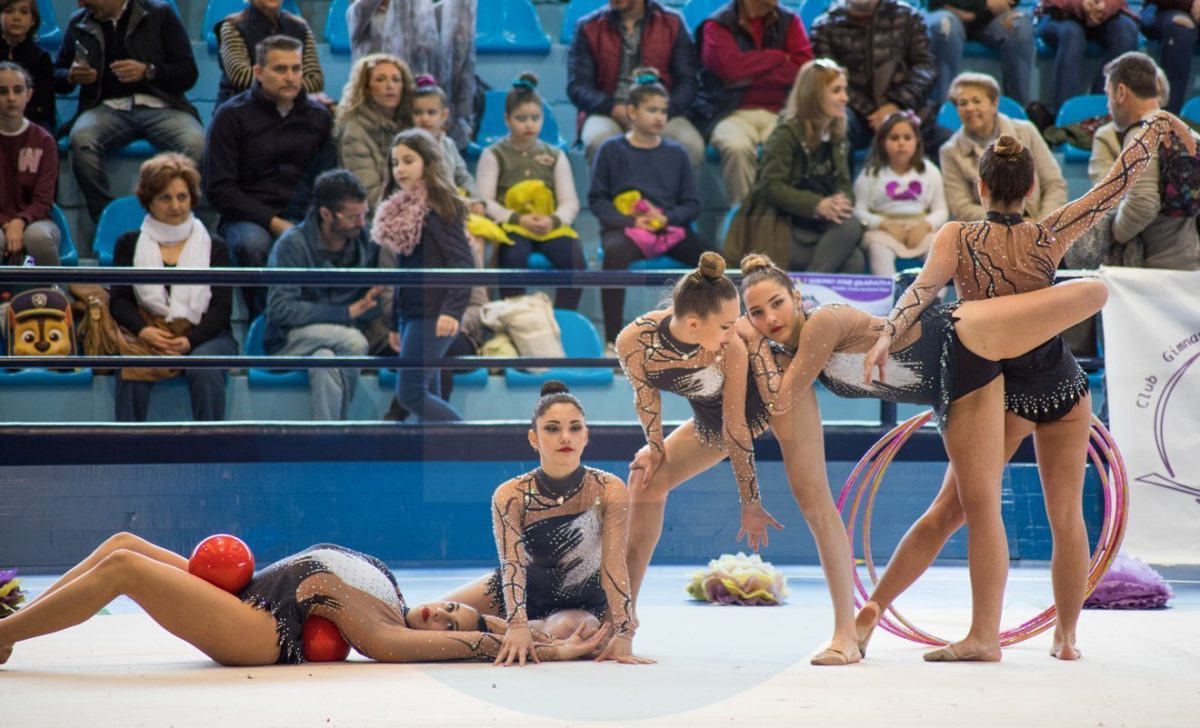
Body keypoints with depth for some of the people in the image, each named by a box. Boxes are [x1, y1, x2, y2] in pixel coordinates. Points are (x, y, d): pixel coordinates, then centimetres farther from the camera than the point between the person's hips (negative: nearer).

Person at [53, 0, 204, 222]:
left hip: (158, 105, -2)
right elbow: (56, 75, 23)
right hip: (108, 108, 2)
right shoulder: (79, 23, 17)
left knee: (195, 143, -35)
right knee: (81, 139, -34)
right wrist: (71, 77, -1)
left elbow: (188, 73, 4)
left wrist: (147, 71, -13)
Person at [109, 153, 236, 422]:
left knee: (205, 369, -34)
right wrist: (143, 331, -17)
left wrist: (189, 341, -16)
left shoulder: (214, 247, 12)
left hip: (204, 336, 0)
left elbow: (221, 306, 3)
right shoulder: (130, 244, 15)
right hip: (146, 334, 0)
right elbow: (119, 299, 5)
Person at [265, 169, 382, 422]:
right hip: (290, 342, -4)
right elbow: (280, 309, -18)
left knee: (324, 360, -31)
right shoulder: (293, 245, -10)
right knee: (354, 342, -30)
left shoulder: (367, 242, 1)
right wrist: (346, 313, -21)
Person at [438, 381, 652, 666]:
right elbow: (513, 564, -30)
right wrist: (517, 625, -48)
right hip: (525, 590, 1)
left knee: (564, 630, -38)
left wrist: (623, 635, -40)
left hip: (585, 604, -1)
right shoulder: (510, 496, -21)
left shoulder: (609, 491, -24)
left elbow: (614, 564, -28)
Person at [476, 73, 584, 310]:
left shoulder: (555, 156, 18)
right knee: (514, 258, -37)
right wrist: (518, 219, -16)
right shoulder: (494, 155, 11)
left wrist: (553, 220, -14)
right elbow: (485, 201, -1)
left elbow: (570, 201, 9)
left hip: (550, 226, 3)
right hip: (511, 227, -3)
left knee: (576, 260, -28)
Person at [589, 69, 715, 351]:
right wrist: (631, 221, -11)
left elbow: (692, 204, 12)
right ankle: (613, 342, -36)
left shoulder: (675, 153, 13)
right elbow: (597, 200, 4)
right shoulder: (612, 150, 6)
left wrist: (668, 218, -9)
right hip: (625, 227, -3)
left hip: (669, 228, 3)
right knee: (614, 252, -39)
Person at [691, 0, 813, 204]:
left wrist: (750, 76, -8)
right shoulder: (718, 24, 3)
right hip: (732, 112, -2)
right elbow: (732, 67, -14)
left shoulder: (789, 21, 12)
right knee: (737, 146, -36)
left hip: (779, 112, 2)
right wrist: (779, 57, -2)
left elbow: (803, 68, -1)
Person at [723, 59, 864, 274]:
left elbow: (844, 184, 10)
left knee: (851, 224, -28)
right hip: (779, 229, -6)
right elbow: (772, 186, -17)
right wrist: (817, 205, -29)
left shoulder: (837, 137, 13)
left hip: (816, 227, 6)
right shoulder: (787, 133, -8)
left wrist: (841, 201, -16)